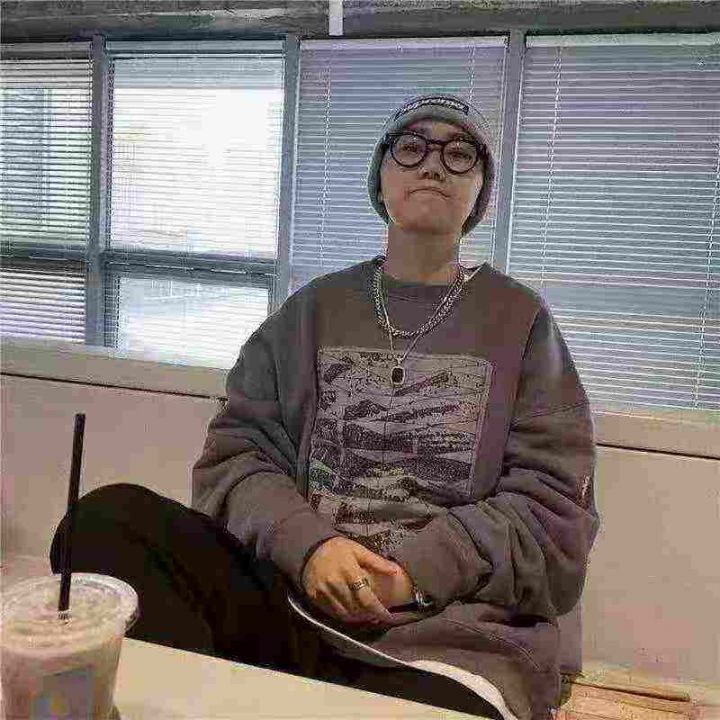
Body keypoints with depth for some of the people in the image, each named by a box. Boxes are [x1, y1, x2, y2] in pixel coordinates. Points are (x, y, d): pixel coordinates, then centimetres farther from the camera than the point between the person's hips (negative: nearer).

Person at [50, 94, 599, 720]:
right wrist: (306, 542, -12)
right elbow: (237, 451, 8)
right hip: (290, 592, 2)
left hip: (448, 635, -1)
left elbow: (552, 510, 3)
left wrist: (419, 567, -13)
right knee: (109, 519, -22)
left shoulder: (521, 321, 8)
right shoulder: (315, 307, 13)